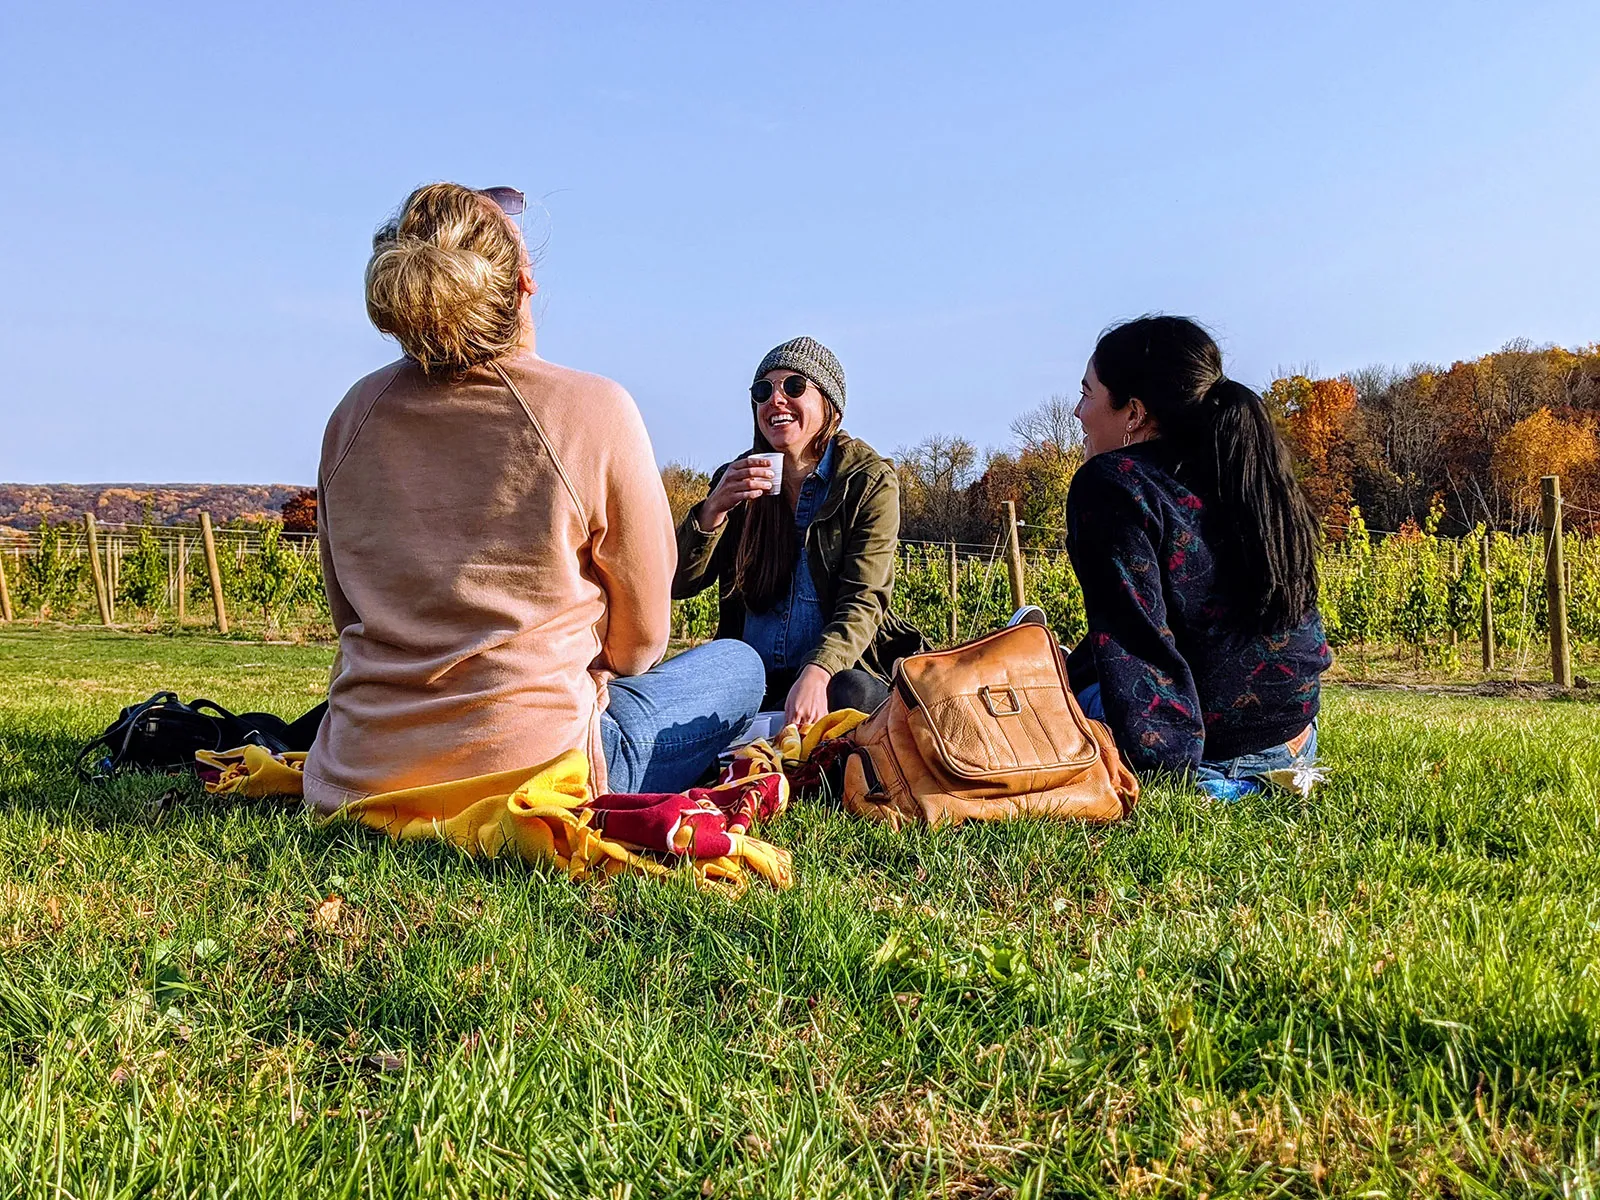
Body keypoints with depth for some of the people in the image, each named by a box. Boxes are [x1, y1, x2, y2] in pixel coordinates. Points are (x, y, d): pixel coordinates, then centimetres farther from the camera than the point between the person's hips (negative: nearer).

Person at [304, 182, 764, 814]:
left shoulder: (354, 414, 0)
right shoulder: (594, 411, -14)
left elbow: (352, 617, 12)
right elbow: (638, 643, -3)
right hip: (530, 776, -6)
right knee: (737, 665, 16)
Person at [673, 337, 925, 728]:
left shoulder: (869, 481, 0)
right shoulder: (737, 481, 10)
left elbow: (863, 600, -12)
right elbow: (678, 584, 3)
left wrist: (815, 675, -31)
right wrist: (714, 509, -16)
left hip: (838, 669, -1)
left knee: (853, 695, -36)